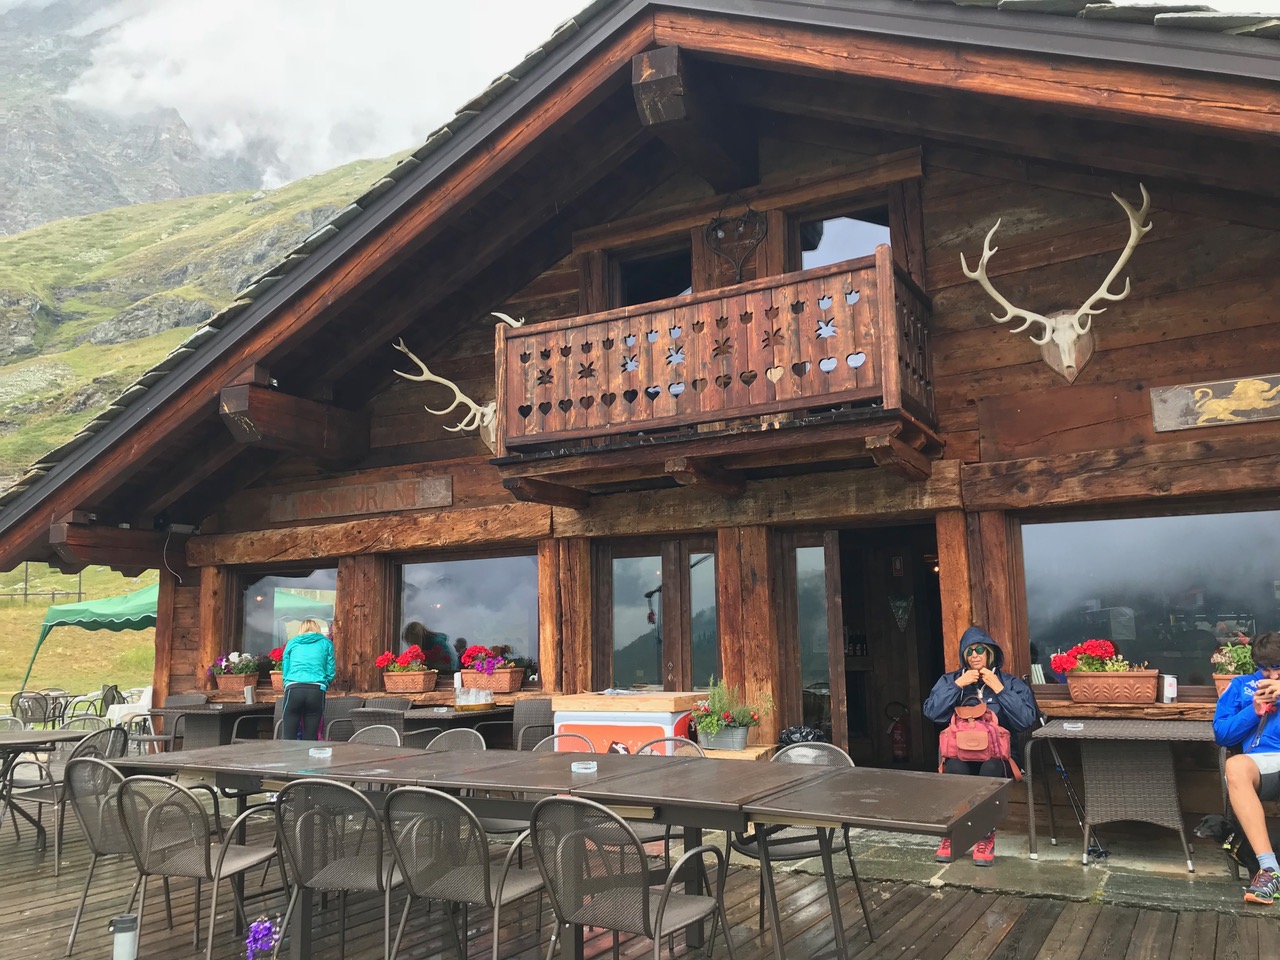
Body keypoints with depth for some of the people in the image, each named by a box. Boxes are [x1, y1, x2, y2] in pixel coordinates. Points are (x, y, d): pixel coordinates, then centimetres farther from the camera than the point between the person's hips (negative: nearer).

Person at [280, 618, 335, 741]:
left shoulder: (292, 643, 21)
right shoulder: (326, 643, 18)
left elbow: (285, 670, 21)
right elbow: (330, 672, 14)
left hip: (293, 689, 0)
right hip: (317, 691, 0)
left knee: (289, 738, 1)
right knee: (310, 739, 3)